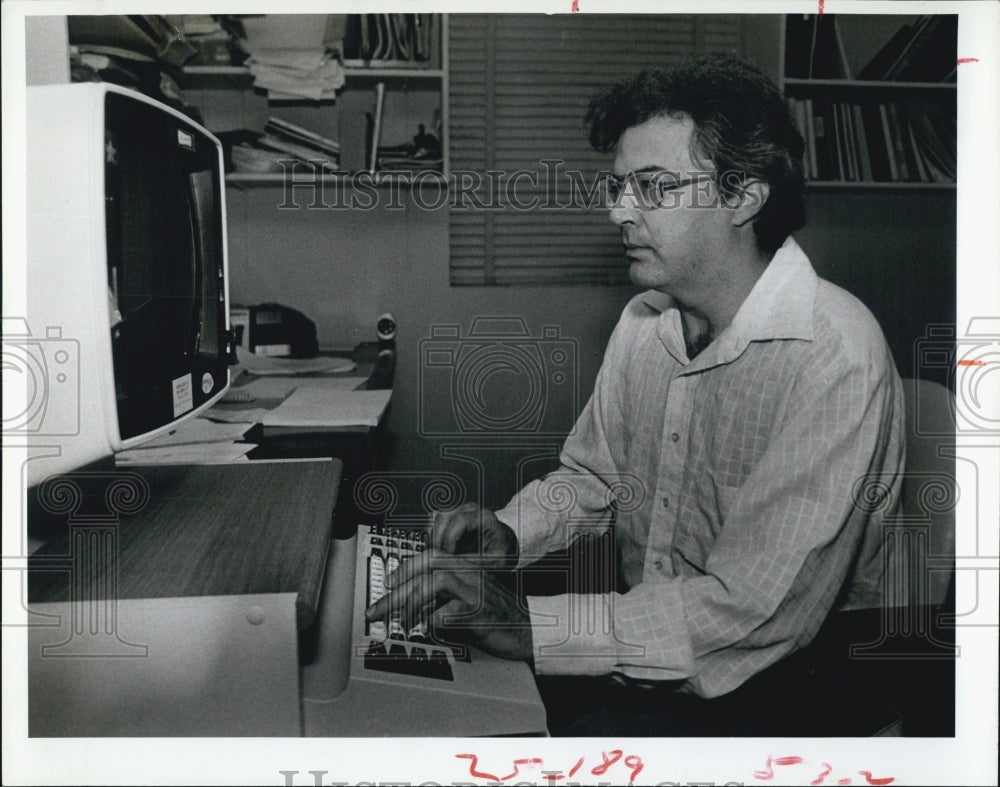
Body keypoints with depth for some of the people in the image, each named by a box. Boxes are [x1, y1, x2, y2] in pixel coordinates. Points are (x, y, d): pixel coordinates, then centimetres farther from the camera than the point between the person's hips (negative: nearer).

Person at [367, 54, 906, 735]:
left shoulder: (835, 357, -23)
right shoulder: (645, 321, 2)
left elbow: (757, 611, -29)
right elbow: (591, 474, 15)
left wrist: (527, 624, -32)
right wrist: (510, 532, -6)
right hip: (639, 654, 7)